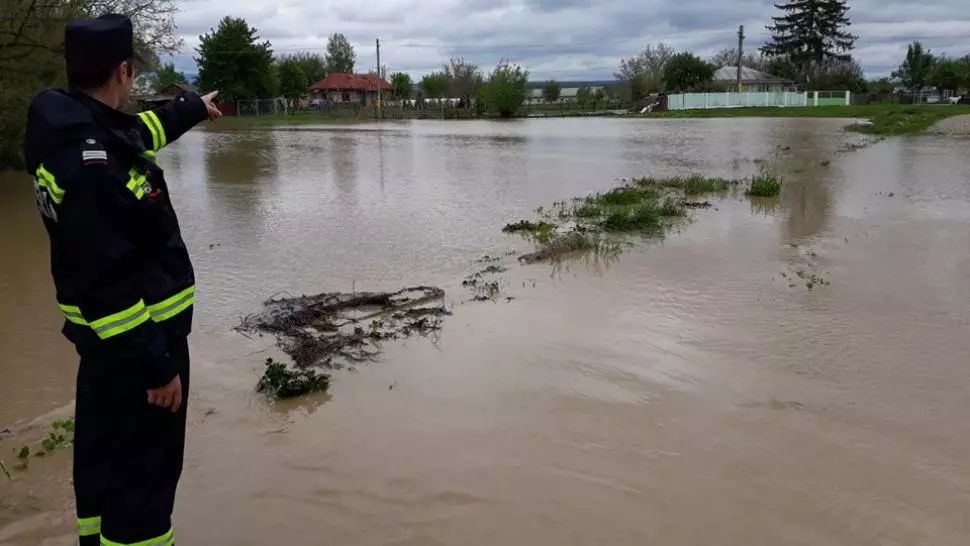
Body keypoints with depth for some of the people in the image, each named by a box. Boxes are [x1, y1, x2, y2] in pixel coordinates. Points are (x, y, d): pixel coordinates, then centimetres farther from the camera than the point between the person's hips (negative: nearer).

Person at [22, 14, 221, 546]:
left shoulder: (70, 127, 3)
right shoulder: (91, 161, -28)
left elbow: (138, 131, 26)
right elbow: (108, 278, -30)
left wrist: (193, 107, 42)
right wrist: (156, 363, -25)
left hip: (106, 335, 10)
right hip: (134, 338, -10)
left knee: (104, 452, 24)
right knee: (142, 470, -1)